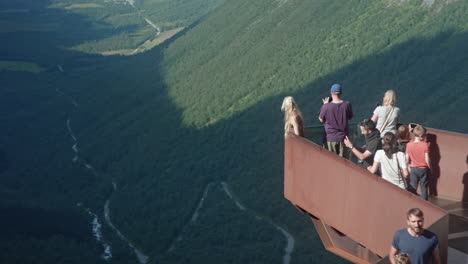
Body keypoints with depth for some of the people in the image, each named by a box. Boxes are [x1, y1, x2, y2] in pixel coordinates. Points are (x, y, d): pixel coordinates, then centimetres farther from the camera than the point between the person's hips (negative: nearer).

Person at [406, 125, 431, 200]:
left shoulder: (409, 145, -6)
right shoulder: (425, 144, -14)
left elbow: (407, 158, -4)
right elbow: (427, 159, -12)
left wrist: (408, 167, 11)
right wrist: (429, 167, 3)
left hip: (413, 169, 2)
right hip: (423, 169, -2)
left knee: (413, 188, 9)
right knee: (424, 188, 8)